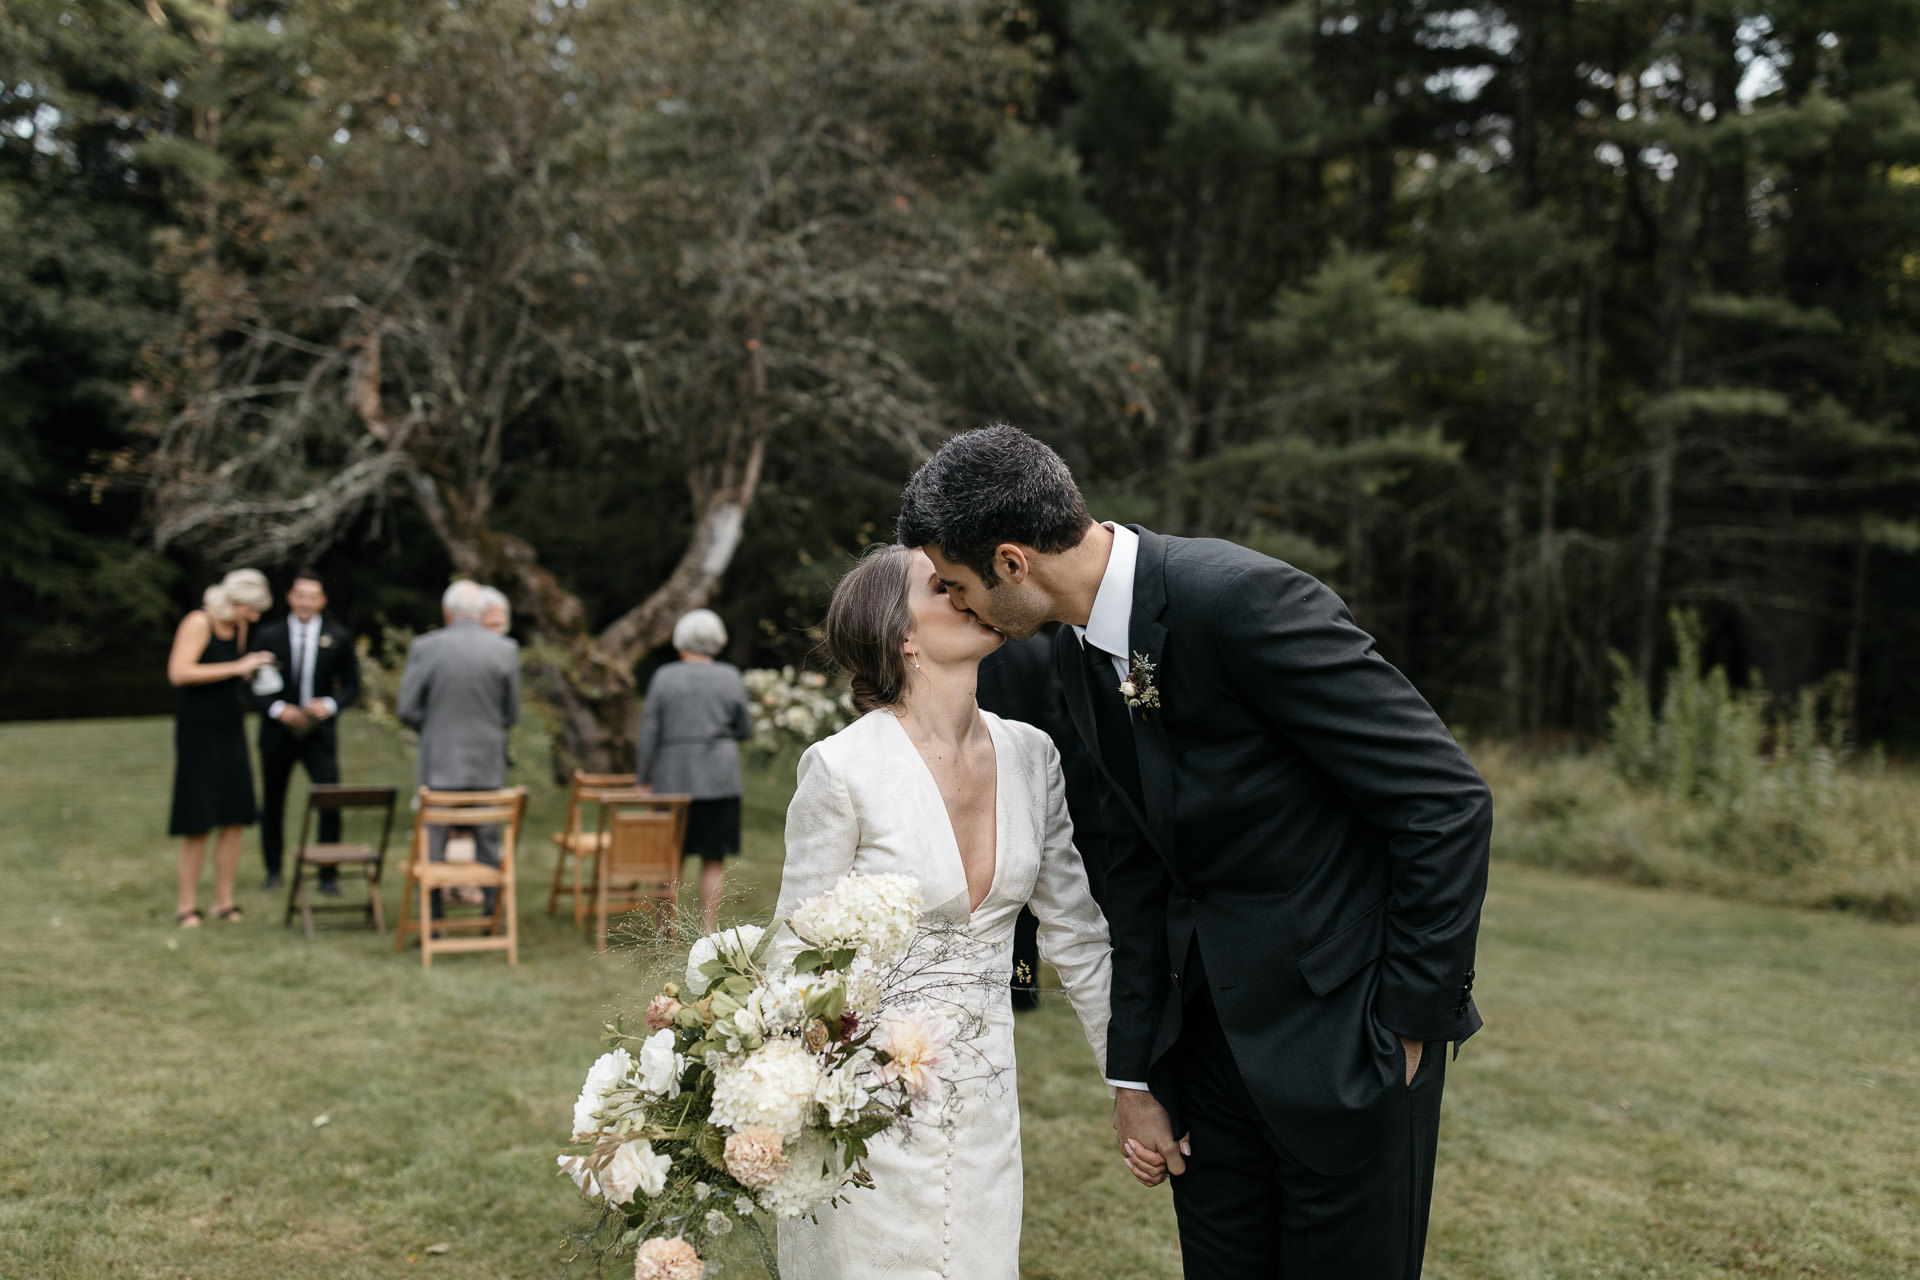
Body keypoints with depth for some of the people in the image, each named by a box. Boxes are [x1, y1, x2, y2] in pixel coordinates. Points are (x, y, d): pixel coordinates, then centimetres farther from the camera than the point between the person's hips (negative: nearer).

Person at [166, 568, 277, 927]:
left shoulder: (239, 627, 9)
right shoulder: (198, 623, -12)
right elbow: (178, 673, -23)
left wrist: (250, 671, 2)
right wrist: (236, 667, -24)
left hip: (231, 732, 7)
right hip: (198, 732, -7)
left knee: (234, 819, 4)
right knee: (197, 824, -2)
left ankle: (224, 901, 12)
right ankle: (187, 906, 8)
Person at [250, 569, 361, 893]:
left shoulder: (338, 638, 1)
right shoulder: (269, 635, 1)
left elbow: (351, 686, 5)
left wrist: (330, 705, -14)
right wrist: (277, 709, -15)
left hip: (319, 734, -1)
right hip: (277, 732, 1)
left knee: (331, 802, -11)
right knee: (272, 803, 11)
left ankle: (328, 875, 0)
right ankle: (273, 870, 29)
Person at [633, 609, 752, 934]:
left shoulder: (664, 677, -2)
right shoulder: (730, 677, -1)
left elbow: (649, 732, -2)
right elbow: (745, 729, 6)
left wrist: (643, 777, 4)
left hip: (672, 778, 1)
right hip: (719, 779, -1)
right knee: (714, 859, 4)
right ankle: (708, 930, 3)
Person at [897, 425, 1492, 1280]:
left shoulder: (1244, 599, -23)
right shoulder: (1078, 658, 3)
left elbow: (1448, 801, -20)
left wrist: (1413, 1016, -15)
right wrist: (1134, 1075, 11)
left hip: (1343, 1025, -7)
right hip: (1209, 1028, 7)